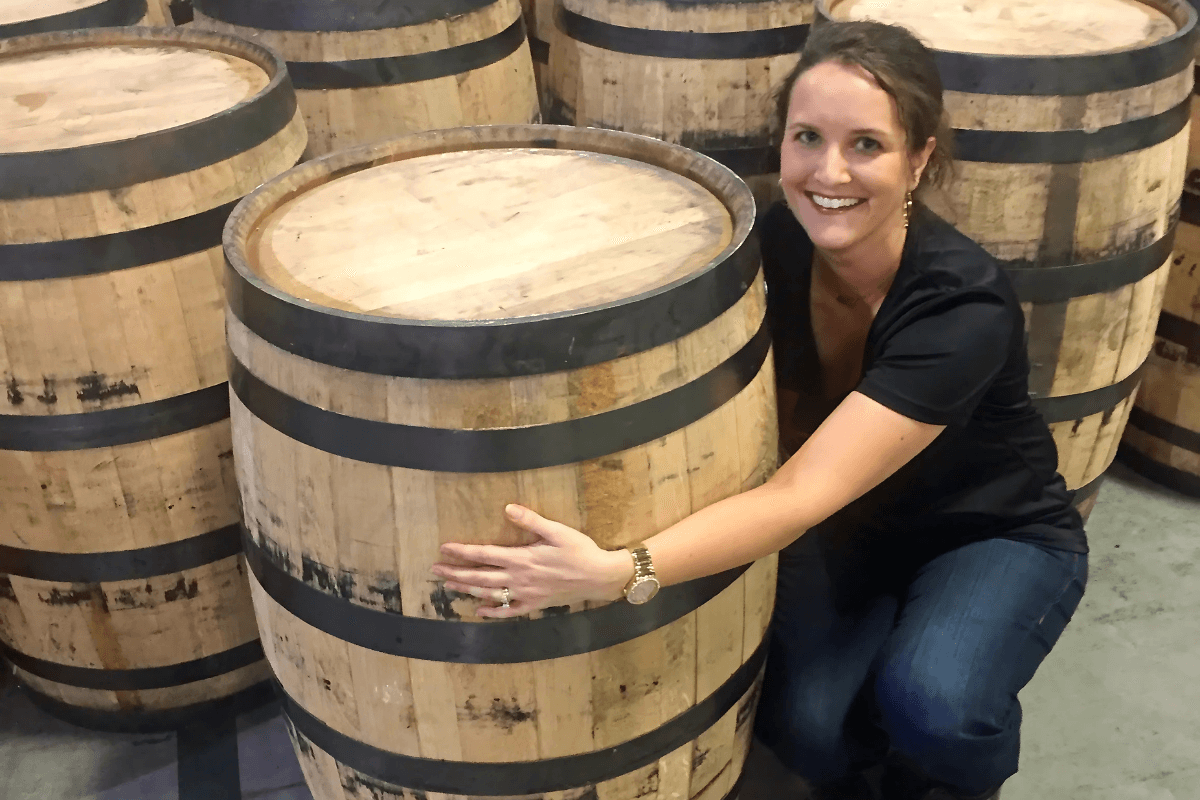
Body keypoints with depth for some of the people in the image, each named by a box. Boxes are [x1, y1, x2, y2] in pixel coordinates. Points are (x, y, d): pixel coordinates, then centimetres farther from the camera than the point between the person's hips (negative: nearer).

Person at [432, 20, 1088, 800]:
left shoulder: (964, 303, -33)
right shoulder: (778, 245, -17)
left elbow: (803, 493, -40)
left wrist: (619, 573, -54)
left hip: (997, 534, -3)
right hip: (849, 530, 3)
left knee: (932, 705, -32)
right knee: (802, 723, -23)